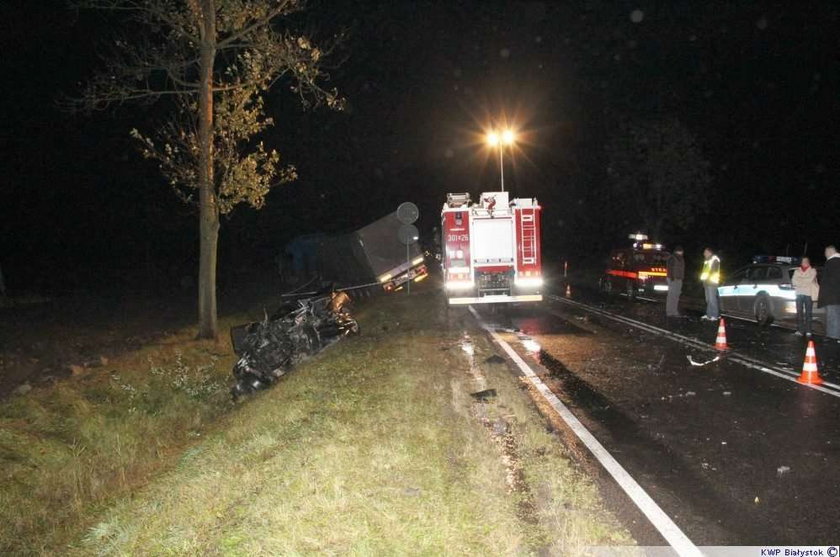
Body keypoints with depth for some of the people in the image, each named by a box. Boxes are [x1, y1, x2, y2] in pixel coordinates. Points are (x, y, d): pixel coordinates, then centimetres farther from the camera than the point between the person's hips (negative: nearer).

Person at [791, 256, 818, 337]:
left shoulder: (812, 271, 9)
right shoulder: (797, 271, 16)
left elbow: (810, 280, -9)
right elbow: (794, 281, 2)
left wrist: (800, 280, -4)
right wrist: (805, 282, -9)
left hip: (808, 294, -2)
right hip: (799, 293, 2)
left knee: (808, 313, -4)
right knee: (799, 312, -4)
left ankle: (808, 331, -2)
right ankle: (800, 330, -5)